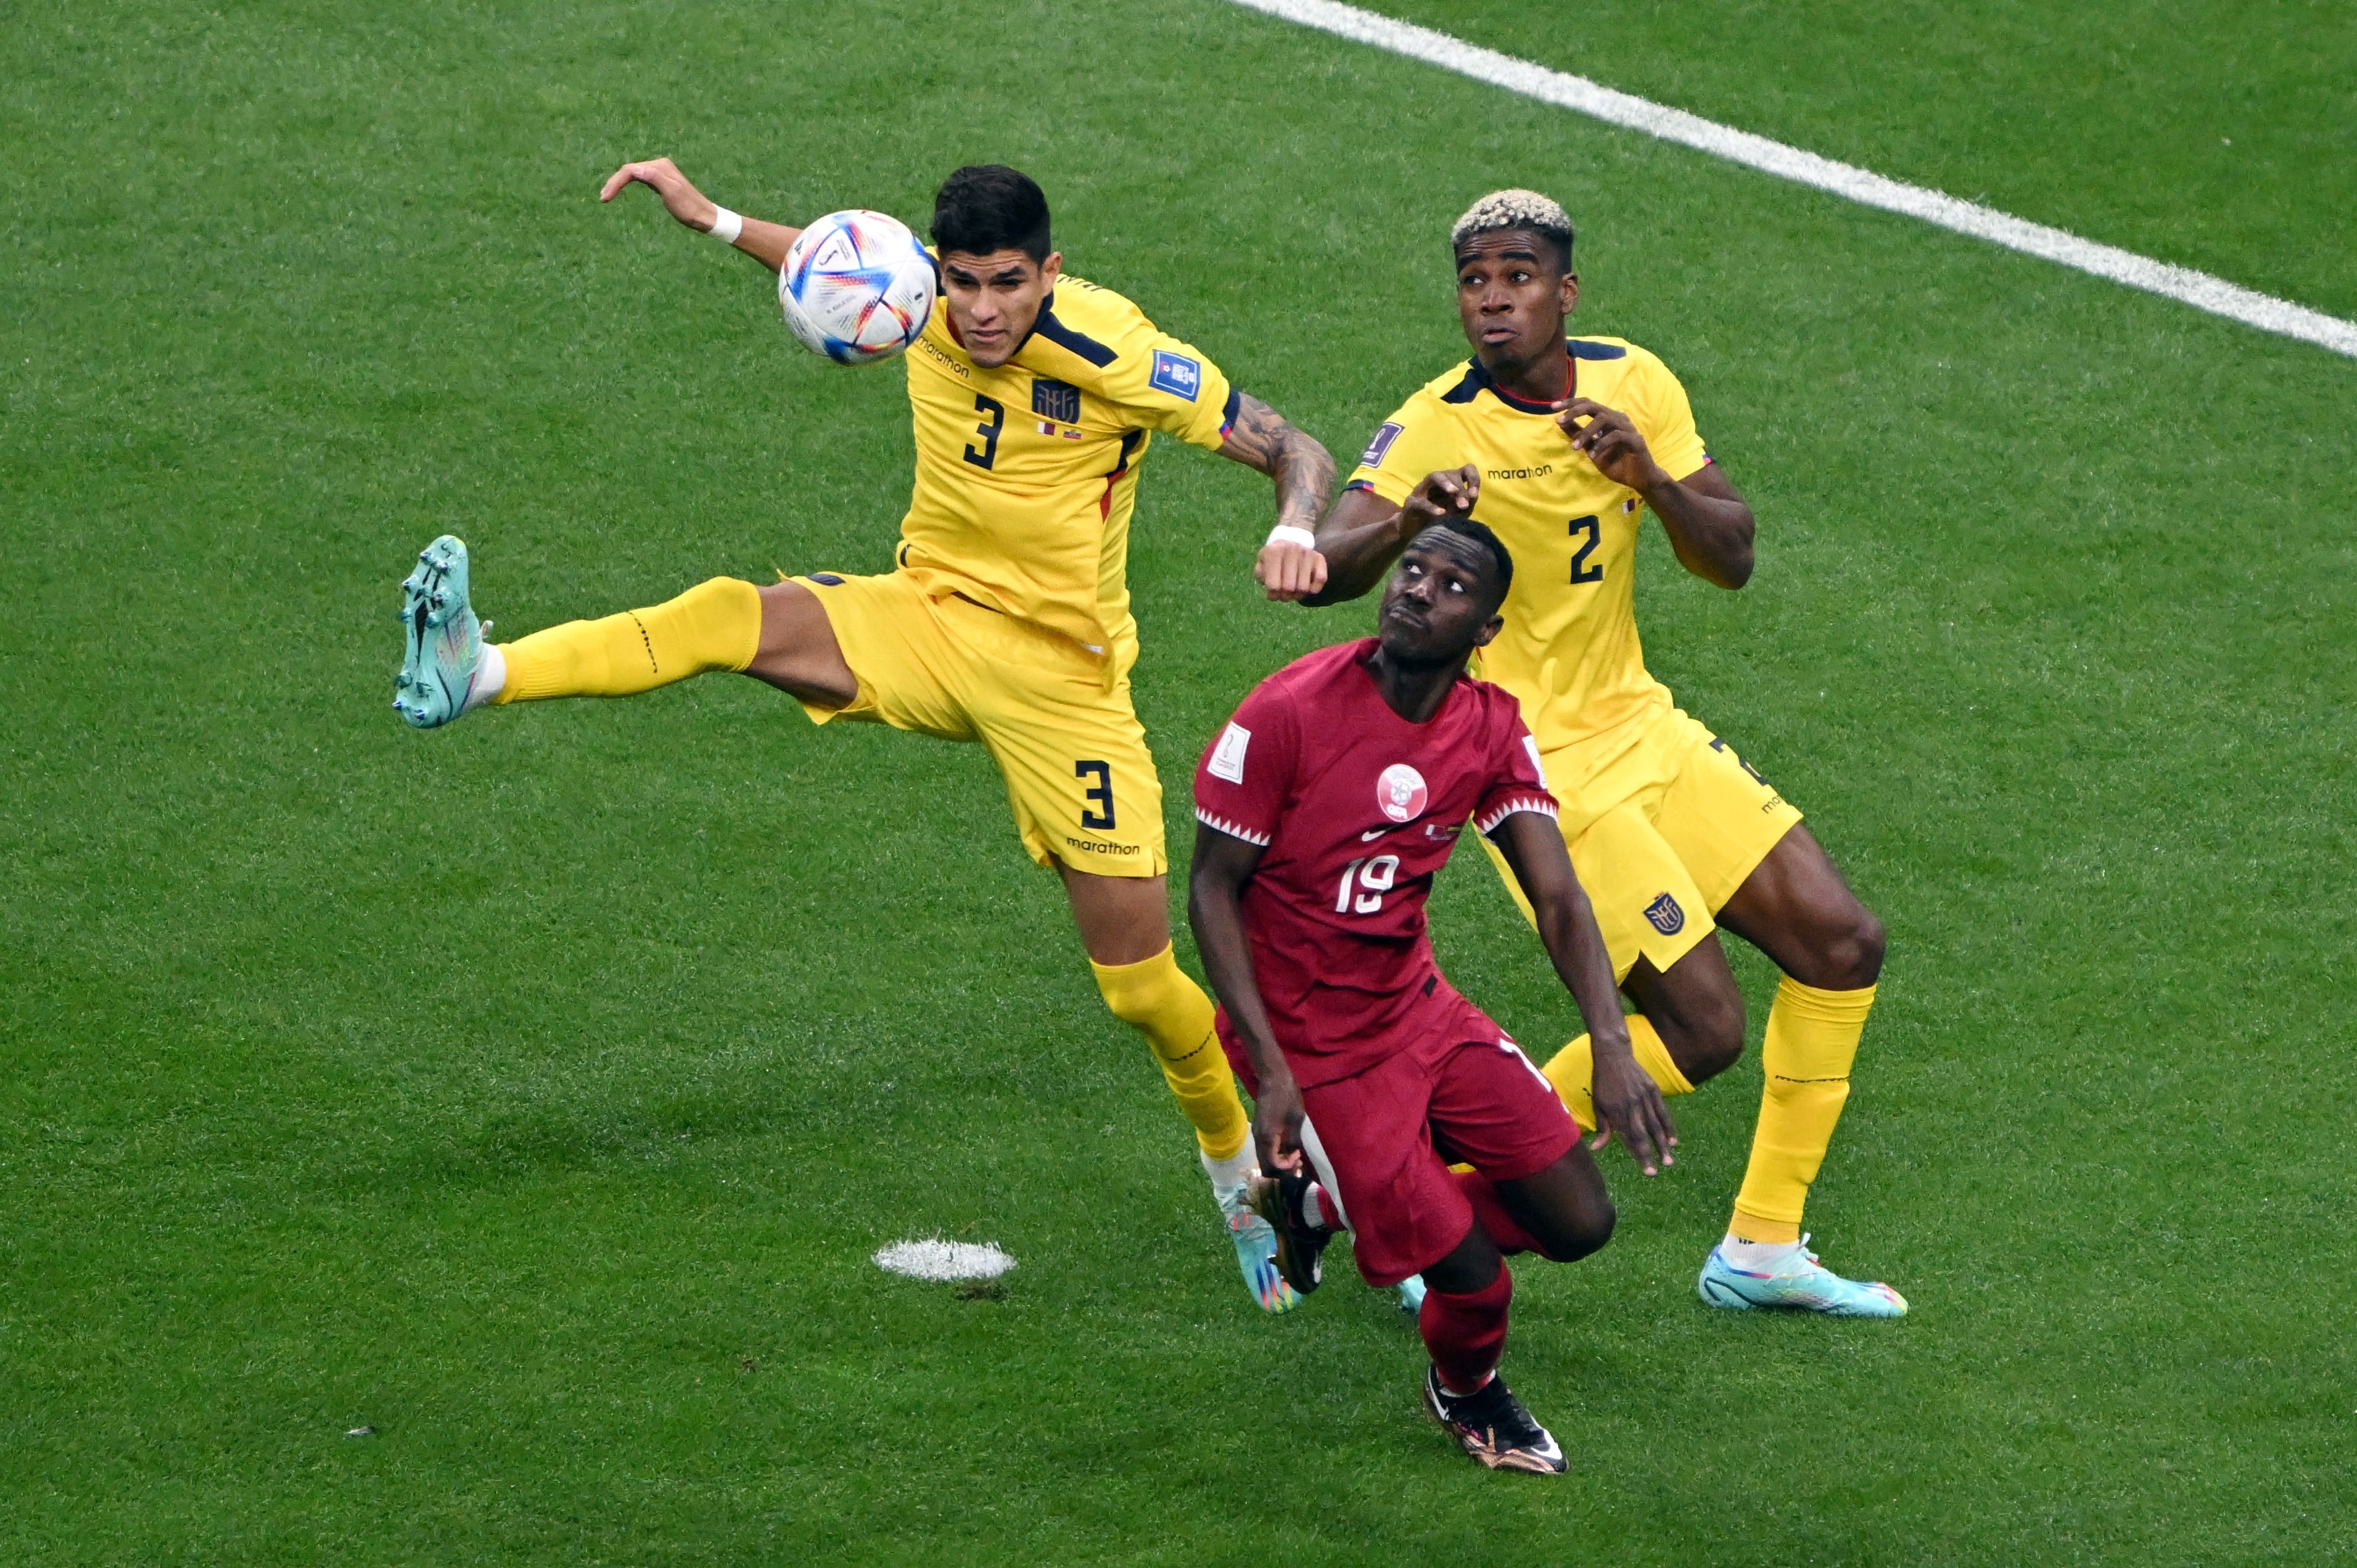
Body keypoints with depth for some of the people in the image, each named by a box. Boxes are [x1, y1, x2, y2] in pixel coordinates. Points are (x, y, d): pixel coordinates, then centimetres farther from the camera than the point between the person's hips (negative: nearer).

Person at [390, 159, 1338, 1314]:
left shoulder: (1119, 358, -21)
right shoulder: (925, 309, -8)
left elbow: (1294, 453, -18)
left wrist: (1300, 530, -39)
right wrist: (713, 219, 6)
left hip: (1061, 675, -3)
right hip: (927, 616, 4)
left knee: (1140, 982, -2)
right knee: (729, 616, -26)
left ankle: (1245, 1172, 25)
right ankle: (474, 678, -42)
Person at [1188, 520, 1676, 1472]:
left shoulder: (1492, 731, -5)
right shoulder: (1287, 713, -21)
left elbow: (1559, 901, -10)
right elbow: (1213, 890, -14)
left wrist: (1611, 1047, -27)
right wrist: (1271, 1072, -21)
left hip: (1420, 1009, 6)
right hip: (1311, 1044, -6)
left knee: (1578, 1223, 1)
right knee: (1473, 1278, -9)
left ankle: (1330, 1201, 21)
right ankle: (1464, 1394, 29)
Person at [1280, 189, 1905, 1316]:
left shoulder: (1633, 383, -1)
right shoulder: (1433, 430, -19)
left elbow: (1731, 559, -2)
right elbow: (1325, 568, -33)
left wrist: (1649, 477, -22)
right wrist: (1403, 521, -55)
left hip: (1636, 722, 7)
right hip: (1538, 764, -7)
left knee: (1841, 946, 5)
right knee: (1703, 1026, -12)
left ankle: (1762, 1250, 17)